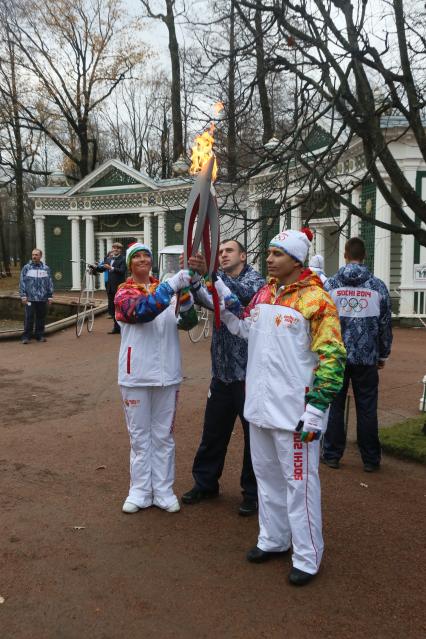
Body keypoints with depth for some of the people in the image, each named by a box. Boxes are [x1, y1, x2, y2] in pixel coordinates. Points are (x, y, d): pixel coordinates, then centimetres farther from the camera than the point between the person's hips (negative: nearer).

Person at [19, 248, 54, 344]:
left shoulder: (46, 268, 9)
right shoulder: (26, 268, 4)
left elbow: (50, 283, 11)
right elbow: (22, 282, 3)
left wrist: (50, 296, 7)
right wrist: (23, 295, -4)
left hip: (43, 298, 2)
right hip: (30, 298, -2)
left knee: (41, 317, 7)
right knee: (29, 317, -4)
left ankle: (40, 335, 17)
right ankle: (26, 336, 1)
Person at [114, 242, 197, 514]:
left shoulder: (166, 288, 5)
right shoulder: (124, 292, -3)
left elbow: (188, 322, -5)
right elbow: (141, 311, -25)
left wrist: (186, 298, -24)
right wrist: (171, 286, -33)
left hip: (167, 374, 2)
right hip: (136, 375, -2)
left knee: (164, 435, 11)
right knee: (139, 435, 9)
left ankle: (163, 491, 22)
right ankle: (140, 491, 21)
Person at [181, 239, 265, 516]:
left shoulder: (256, 280, -4)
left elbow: (243, 294, -27)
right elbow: (206, 298, -11)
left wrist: (209, 272, -39)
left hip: (249, 371, -5)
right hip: (222, 370, 5)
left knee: (254, 433, 5)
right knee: (213, 431, 14)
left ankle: (253, 492, 20)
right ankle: (205, 483, 31)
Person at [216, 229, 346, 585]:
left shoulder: (316, 299, -14)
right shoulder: (264, 293, 9)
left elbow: (331, 358, -16)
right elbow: (245, 328, 19)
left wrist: (316, 409, -19)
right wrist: (221, 293, 10)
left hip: (294, 408, -8)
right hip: (260, 404, 8)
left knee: (299, 480, 2)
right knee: (267, 474, 19)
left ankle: (308, 558, 18)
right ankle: (273, 540, 37)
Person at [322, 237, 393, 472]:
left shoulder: (330, 285, -3)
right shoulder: (377, 286, -2)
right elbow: (385, 324, 2)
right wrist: (383, 355, 13)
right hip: (367, 357, 0)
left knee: (334, 406, 10)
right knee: (367, 408, 8)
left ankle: (332, 454, 17)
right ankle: (370, 459, 15)